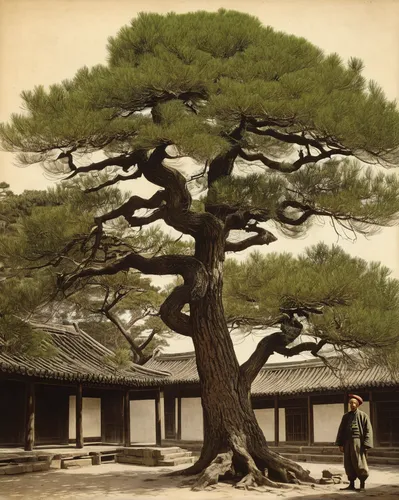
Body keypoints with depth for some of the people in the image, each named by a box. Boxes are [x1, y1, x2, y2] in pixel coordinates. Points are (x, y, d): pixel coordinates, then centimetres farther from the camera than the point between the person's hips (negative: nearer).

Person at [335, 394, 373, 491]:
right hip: (348, 443, 5)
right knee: (348, 464, 6)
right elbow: (341, 430, 12)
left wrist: (365, 445, -12)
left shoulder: (363, 416, -2)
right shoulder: (346, 416, 11)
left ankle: (362, 485, 8)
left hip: (358, 443, -5)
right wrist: (340, 444, 5)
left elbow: (368, 431, -5)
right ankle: (351, 484, 15)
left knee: (359, 464, -3)